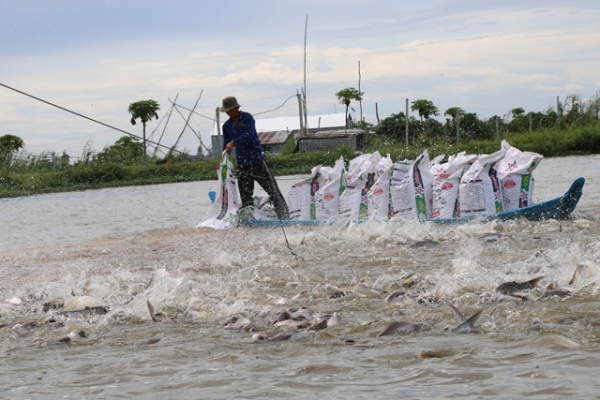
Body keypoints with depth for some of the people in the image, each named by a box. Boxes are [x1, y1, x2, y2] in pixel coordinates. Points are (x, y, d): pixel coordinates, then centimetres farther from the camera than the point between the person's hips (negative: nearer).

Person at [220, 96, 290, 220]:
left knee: (273, 191, -7)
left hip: (257, 160, -5)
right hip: (242, 164, 5)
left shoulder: (247, 117, -6)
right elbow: (226, 145, 16)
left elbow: (249, 134, -23)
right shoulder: (227, 125, 11)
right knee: (245, 196, 1)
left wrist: (233, 143, -35)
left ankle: (285, 218, -5)